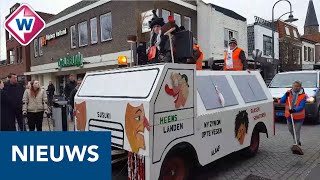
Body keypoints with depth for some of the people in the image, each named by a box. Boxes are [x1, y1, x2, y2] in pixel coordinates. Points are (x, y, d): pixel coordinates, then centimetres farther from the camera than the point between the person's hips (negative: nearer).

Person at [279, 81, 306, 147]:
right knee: (291, 130, 20)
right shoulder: (289, 93, 0)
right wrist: (286, 95, -22)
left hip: (298, 117, -5)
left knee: (296, 132, -1)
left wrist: (294, 110, -38)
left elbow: (301, 107, -20)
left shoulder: (303, 96, -11)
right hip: (289, 116, 5)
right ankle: (298, 141, 42)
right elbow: (281, 101, -5)